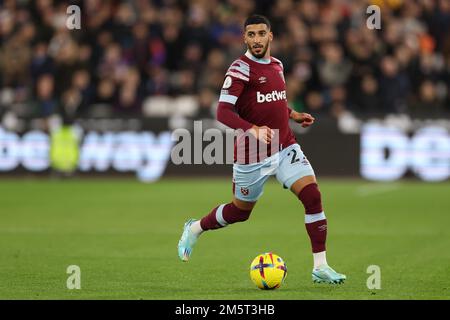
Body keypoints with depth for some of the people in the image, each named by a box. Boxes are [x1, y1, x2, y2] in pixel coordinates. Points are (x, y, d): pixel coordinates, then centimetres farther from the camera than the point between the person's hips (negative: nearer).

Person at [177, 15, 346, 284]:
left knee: (313, 196, -13)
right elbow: (223, 112, -24)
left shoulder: (277, 65, 9)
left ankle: (321, 267, -8)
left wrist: (293, 115, 12)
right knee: (241, 211, 11)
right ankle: (195, 229, 41)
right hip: (252, 155, -5)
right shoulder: (240, 69, -14)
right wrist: (253, 129, -37)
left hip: (285, 147, 5)